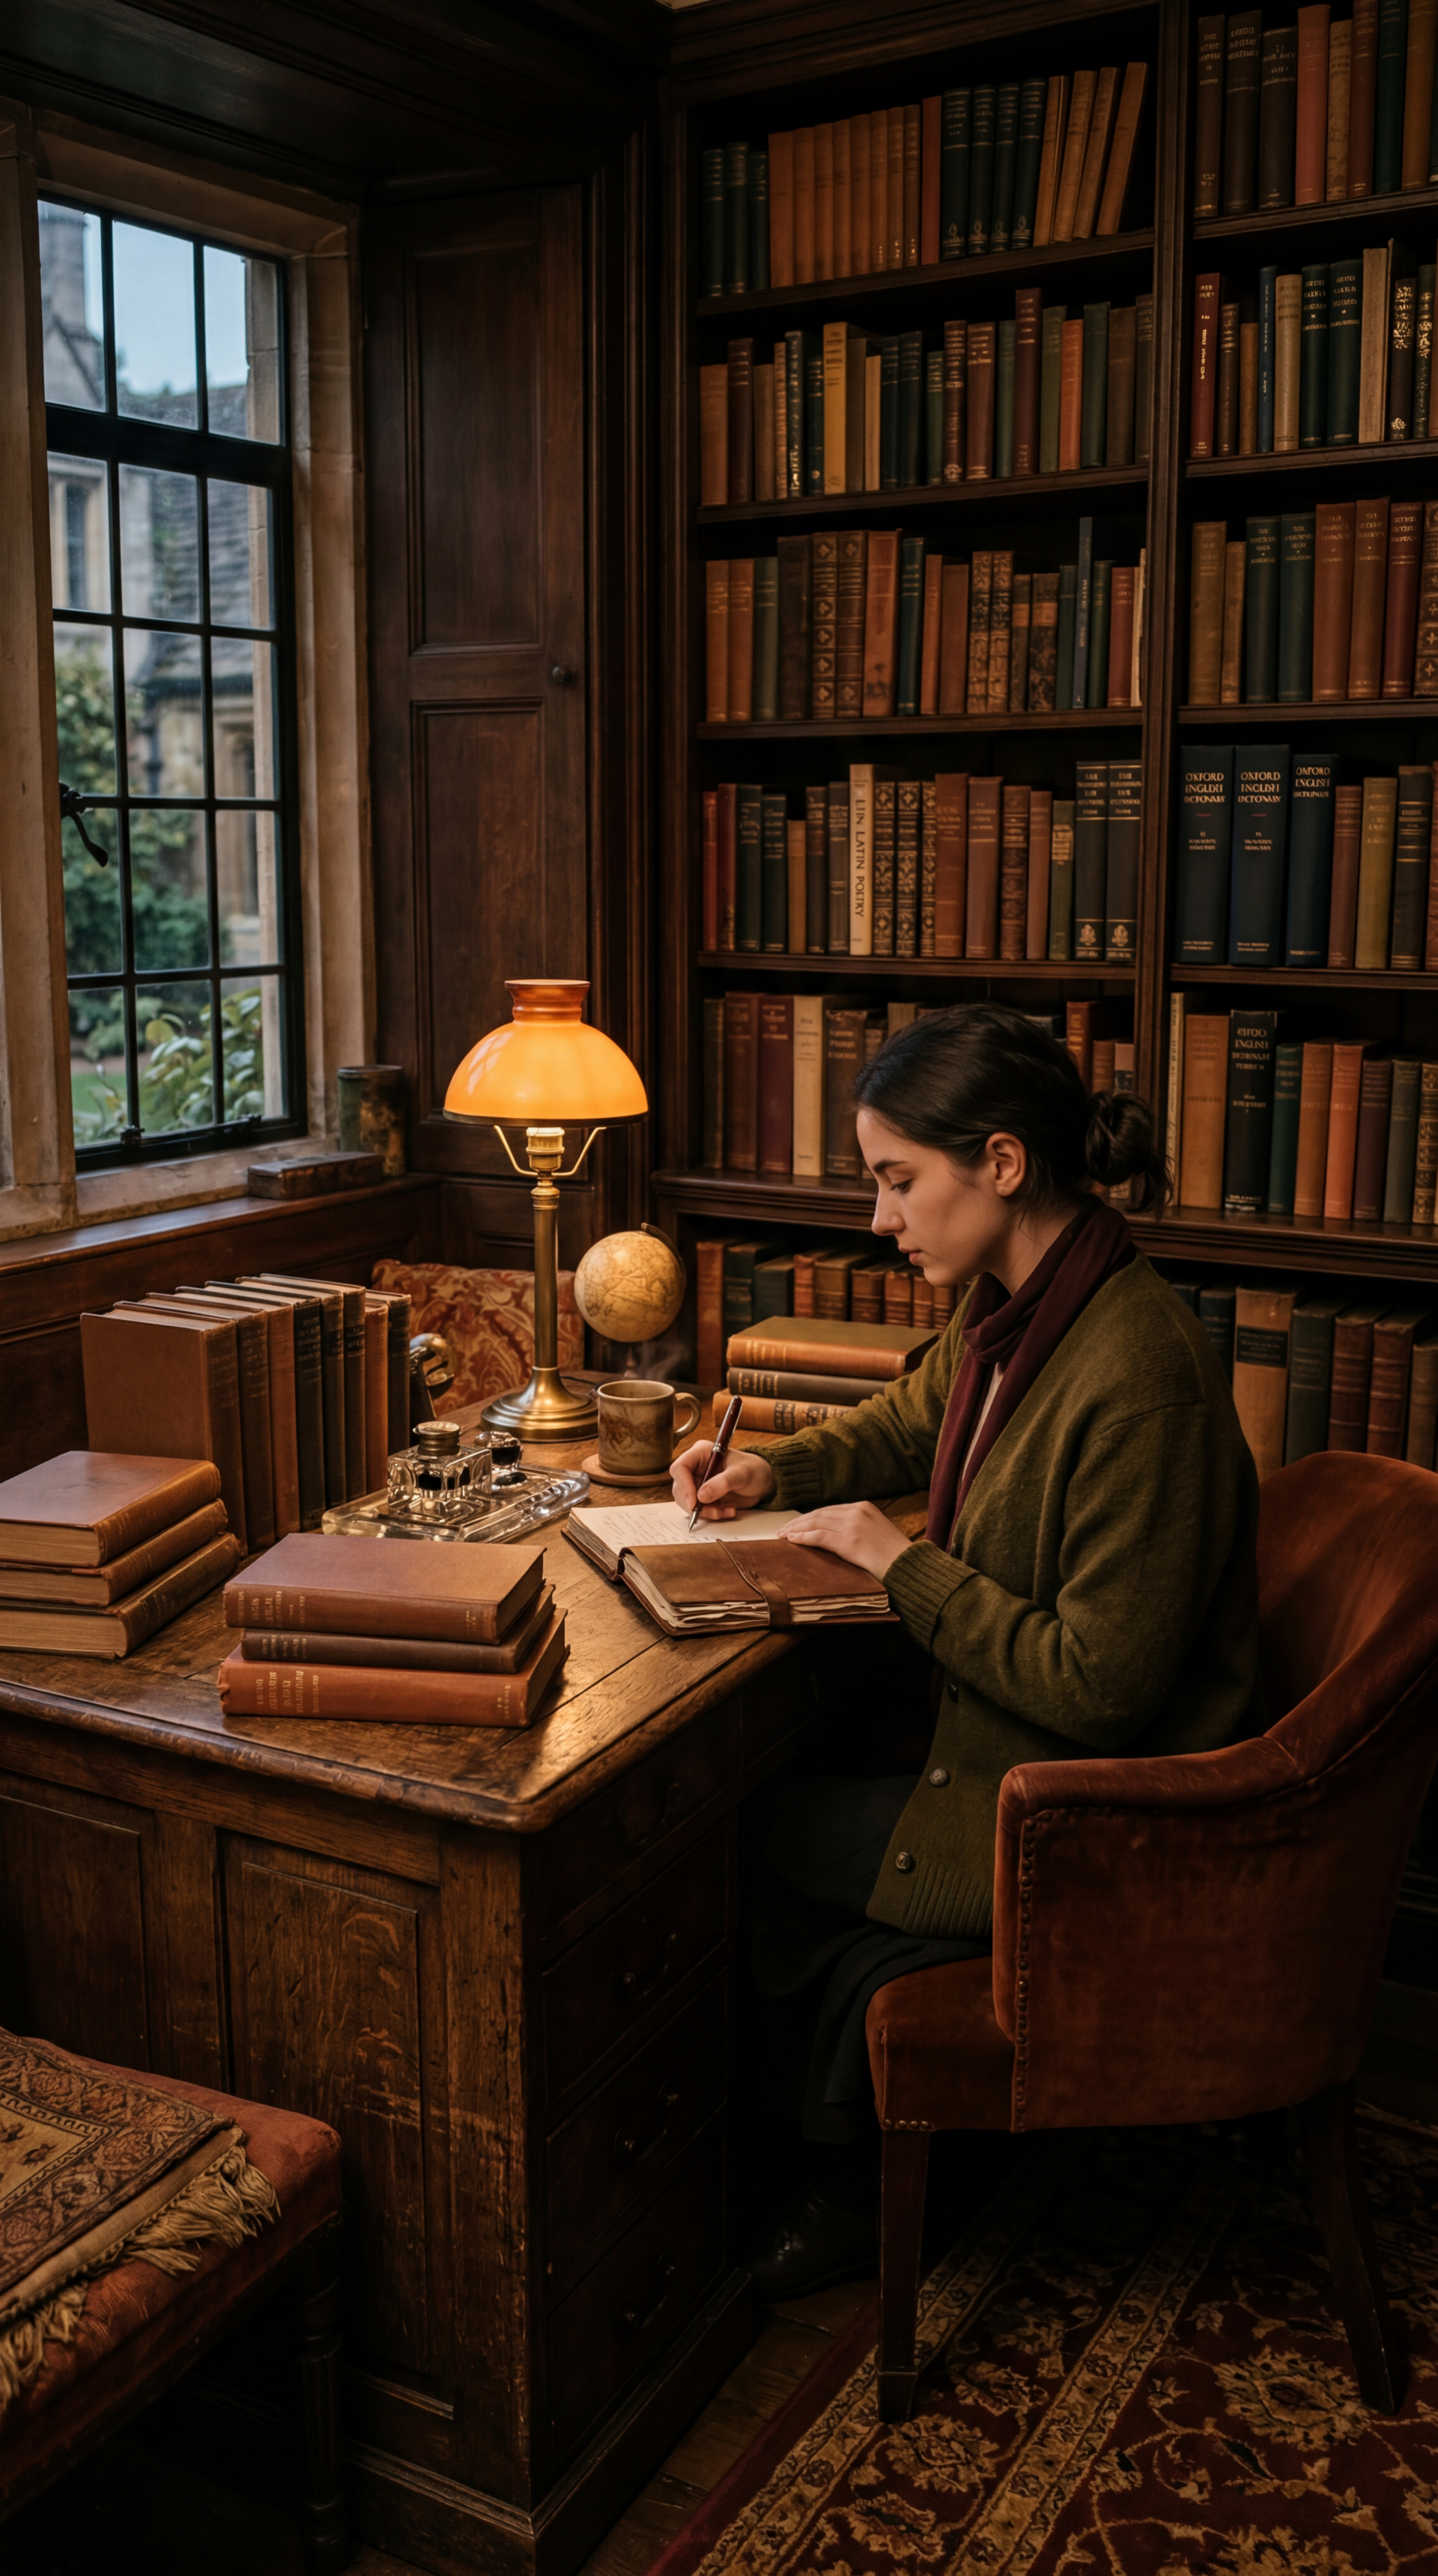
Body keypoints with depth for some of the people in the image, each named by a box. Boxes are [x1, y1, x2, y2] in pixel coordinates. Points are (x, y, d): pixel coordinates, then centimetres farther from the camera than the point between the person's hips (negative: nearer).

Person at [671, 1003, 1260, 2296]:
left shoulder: (1138, 1375, -30)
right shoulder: (1012, 1308, -2)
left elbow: (1099, 1689, -27)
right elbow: (917, 1417, 22)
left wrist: (903, 1562, -19)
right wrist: (773, 1470, 6)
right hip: (1016, 1754, 8)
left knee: (746, 1837, 1)